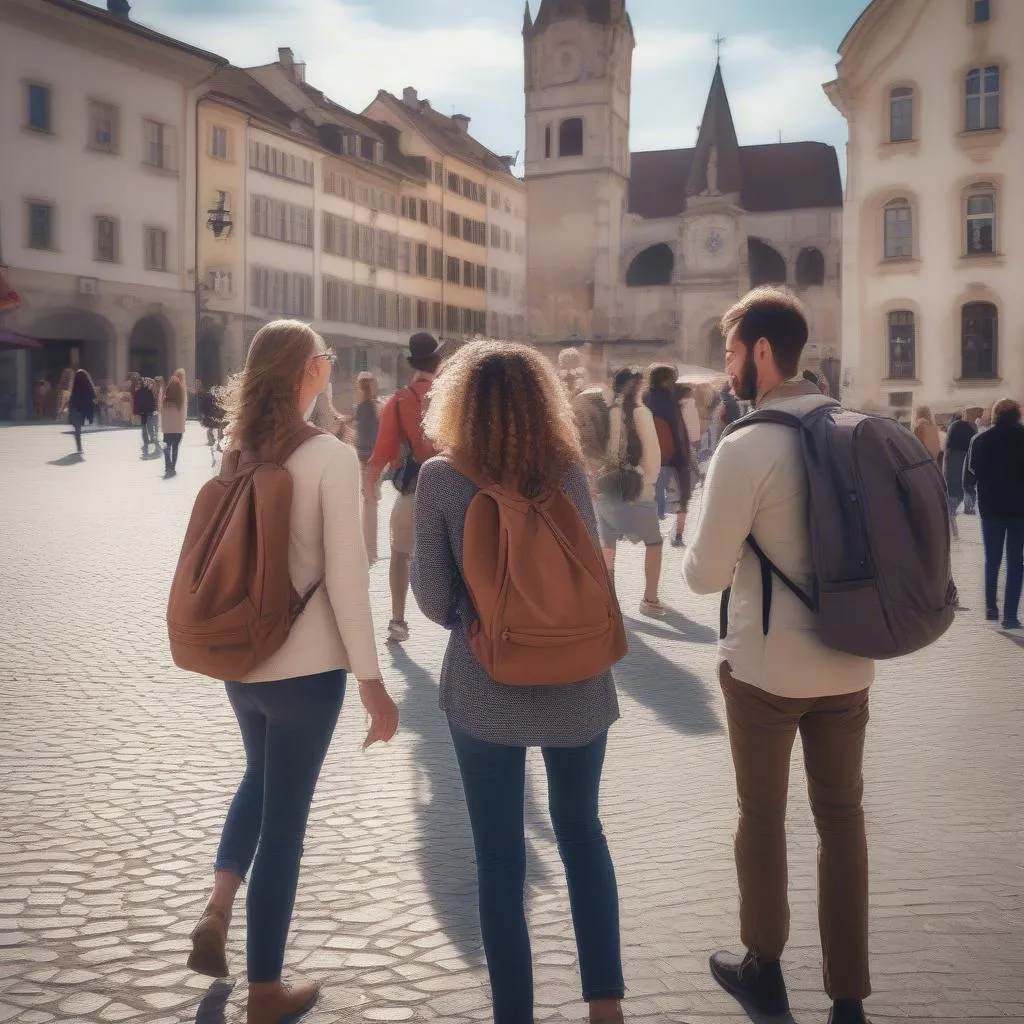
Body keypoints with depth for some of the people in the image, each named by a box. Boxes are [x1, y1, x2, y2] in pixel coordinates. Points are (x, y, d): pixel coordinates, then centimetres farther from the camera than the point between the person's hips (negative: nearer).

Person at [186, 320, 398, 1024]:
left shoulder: (239, 452, 2)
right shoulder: (331, 457, -15)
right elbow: (346, 579, -17)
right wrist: (371, 681, -11)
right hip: (306, 665, -6)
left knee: (260, 778, 30)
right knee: (285, 814, 6)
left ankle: (218, 909, 16)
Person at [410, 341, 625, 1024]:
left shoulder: (440, 479, -11)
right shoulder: (569, 469, -6)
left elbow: (433, 597, -7)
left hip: (486, 691, -2)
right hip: (575, 683, 2)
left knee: (501, 855, 10)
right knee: (581, 829, 21)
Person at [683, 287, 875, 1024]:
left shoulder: (746, 447, -19)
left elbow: (705, 576, -14)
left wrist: (701, 543, 7)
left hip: (766, 667, -5)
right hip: (847, 664, 5)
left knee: (762, 815, 14)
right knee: (842, 816, 14)